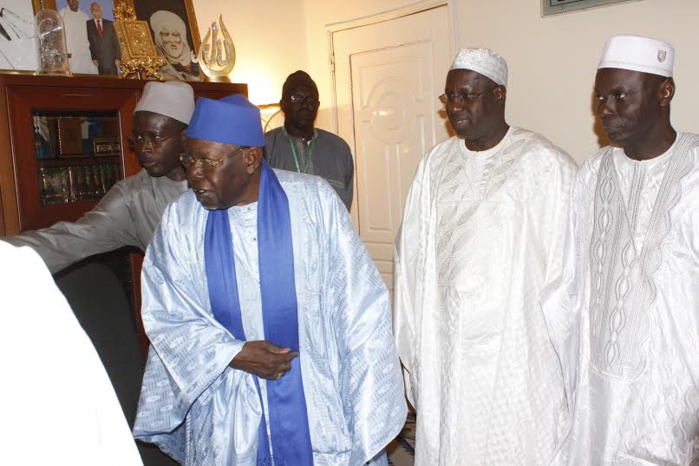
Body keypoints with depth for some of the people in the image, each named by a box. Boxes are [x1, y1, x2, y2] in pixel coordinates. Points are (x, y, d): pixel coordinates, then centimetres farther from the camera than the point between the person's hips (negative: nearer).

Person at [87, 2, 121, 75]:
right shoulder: (88, 24, 6)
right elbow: (88, 43, 2)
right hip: (97, 61, -2)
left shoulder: (109, 23, 13)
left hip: (111, 60, 2)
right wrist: (93, 58, -8)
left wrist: (118, 58, -1)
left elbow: (115, 41, 9)